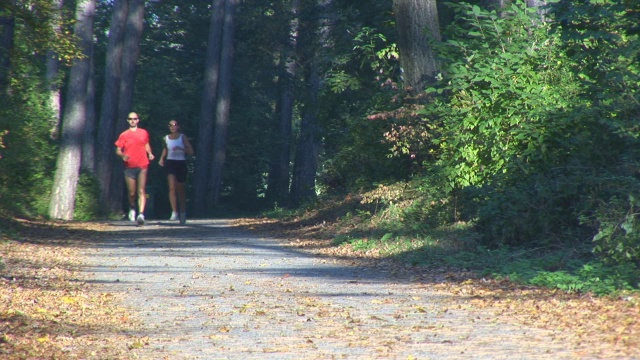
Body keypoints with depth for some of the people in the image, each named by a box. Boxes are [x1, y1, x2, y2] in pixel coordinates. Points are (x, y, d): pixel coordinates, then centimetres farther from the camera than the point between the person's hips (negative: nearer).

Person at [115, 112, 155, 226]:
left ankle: (141, 214, -21)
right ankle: (132, 208, 35)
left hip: (142, 166, 0)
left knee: (141, 191, -12)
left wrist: (150, 153, 5)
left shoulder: (144, 133, 9)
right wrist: (122, 155, -16)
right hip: (129, 167, 0)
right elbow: (118, 150, 5)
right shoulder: (124, 135, 4)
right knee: (132, 193, 5)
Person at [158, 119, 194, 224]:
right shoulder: (166, 138, 7)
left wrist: (181, 148, -19)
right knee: (172, 187, -18)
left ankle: (183, 212, 29)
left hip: (181, 163, -1)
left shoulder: (182, 137, 0)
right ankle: (174, 212, -24)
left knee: (180, 190, 8)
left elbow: (191, 151, -3)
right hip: (170, 163, 1)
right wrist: (162, 158, 9)